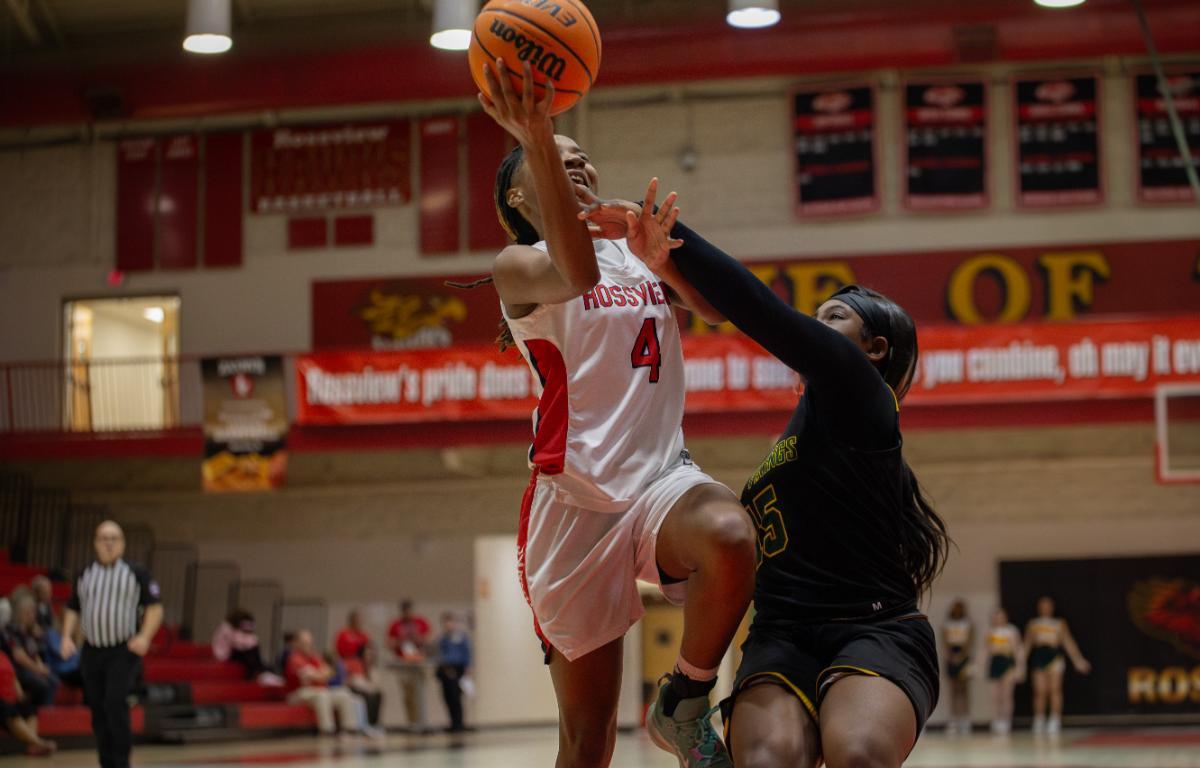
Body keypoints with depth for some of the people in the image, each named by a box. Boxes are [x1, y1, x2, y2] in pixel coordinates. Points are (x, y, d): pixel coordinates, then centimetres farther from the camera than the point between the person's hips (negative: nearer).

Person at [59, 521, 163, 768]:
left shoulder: (136, 573, 1)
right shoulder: (85, 575, 11)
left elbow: (154, 607, 1)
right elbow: (72, 609, 19)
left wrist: (145, 637, -14)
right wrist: (67, 637, 4)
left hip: (123, 651, -4)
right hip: (92, 652, 4)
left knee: (115, 703, -19)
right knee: (98, 710, 6)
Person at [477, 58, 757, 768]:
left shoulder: (642, 251, 18)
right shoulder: (518, 266, 1)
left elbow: (715, 303, 1)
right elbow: (575, 275, -23)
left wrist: (665, 242, -16)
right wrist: (536, 138, -32)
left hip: (663, 476, 3)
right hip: (577, 494, -3)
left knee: (730, 538, -35)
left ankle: (685, 703, -13)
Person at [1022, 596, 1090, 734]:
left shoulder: (1060, 623, 12)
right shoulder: (1033, 624, 15)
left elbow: (1068, 642, 10)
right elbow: (1028, 643, 15)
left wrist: (1078, 660, 6)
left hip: (1054, 656, -1)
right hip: (1039, 655, 1)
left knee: (1055, 689, -11)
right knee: (1040, 691, -4)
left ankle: (1055, 721, -9)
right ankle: (1039, 721, 5)